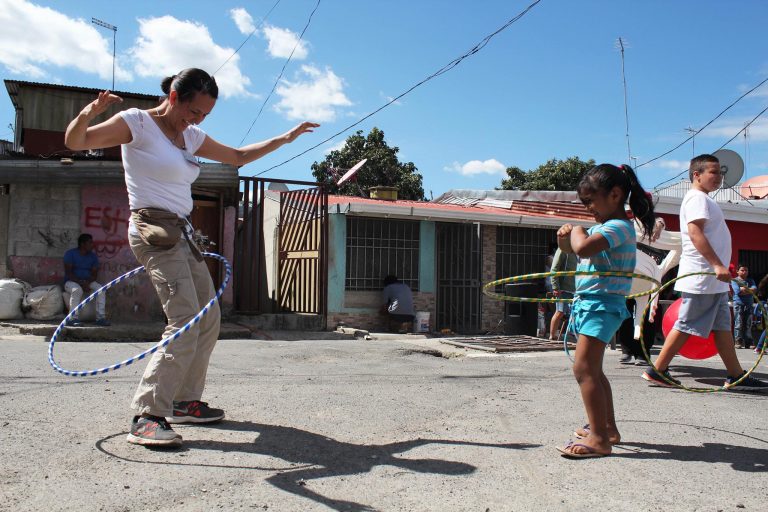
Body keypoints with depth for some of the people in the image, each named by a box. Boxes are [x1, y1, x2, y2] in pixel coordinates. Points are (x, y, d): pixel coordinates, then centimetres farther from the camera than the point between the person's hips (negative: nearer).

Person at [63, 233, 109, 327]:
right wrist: (80, 282, -26)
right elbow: (68, 273, -13)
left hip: (87, 281, 4)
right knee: (77, 290, -38)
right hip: (71, 281, -4)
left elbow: (94, 274, 3)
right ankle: (73, 318, -38)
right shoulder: (70, 254, -5)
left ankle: (100, 317, -27)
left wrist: (87, 282, -19)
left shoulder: (93, 256, 8)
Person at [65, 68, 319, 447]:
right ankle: (146, 417, -15)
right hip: (153, 230, -9)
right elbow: (75, 142, -11)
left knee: (208, 319, 10)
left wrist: (285, 138, 23)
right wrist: (89, 112, -32)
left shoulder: (191, 136, 17)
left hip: (181, 235, 9)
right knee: (186, 325, -19)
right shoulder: (136, 123, -5)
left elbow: (238, 157, 26)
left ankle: (184, 401, 21)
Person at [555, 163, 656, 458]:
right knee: (592, 370, 17)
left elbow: (583, 248, -33)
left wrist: (577, 231, -12)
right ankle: (608, 428, 28)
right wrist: (565, 237, 4)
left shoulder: (618, 227, -15)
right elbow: (571, 249, 26)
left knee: (584, 369, -15)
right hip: (588, 302, 11)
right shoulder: (603, 227, 16)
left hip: (602, 304, -11)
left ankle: (598, 439, -13)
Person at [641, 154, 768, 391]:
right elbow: (695, 232, -24)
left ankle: (736, 376, 15)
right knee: (686, 325, -6)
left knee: (723, 326, 11)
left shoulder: (704, 199, 22)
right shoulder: (697, 198, -10)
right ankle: (657, 371, 0)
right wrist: (718, 265, -29)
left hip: (713, 279, 11)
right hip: (701, 278, -11)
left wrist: (719, 268, 22)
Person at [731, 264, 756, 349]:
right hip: (739, 304, -4)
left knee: (748, 324, 3)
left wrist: (744, 289, -13)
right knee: (739, 324, -6)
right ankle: (738, 342, -4)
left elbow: (754, 289, -2)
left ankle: (748, 343, 5)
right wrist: (749, 290, -5)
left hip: (749, 304, 4)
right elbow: (738, 292, -11)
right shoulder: (735, 281, 4)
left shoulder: (750, 280, 17)